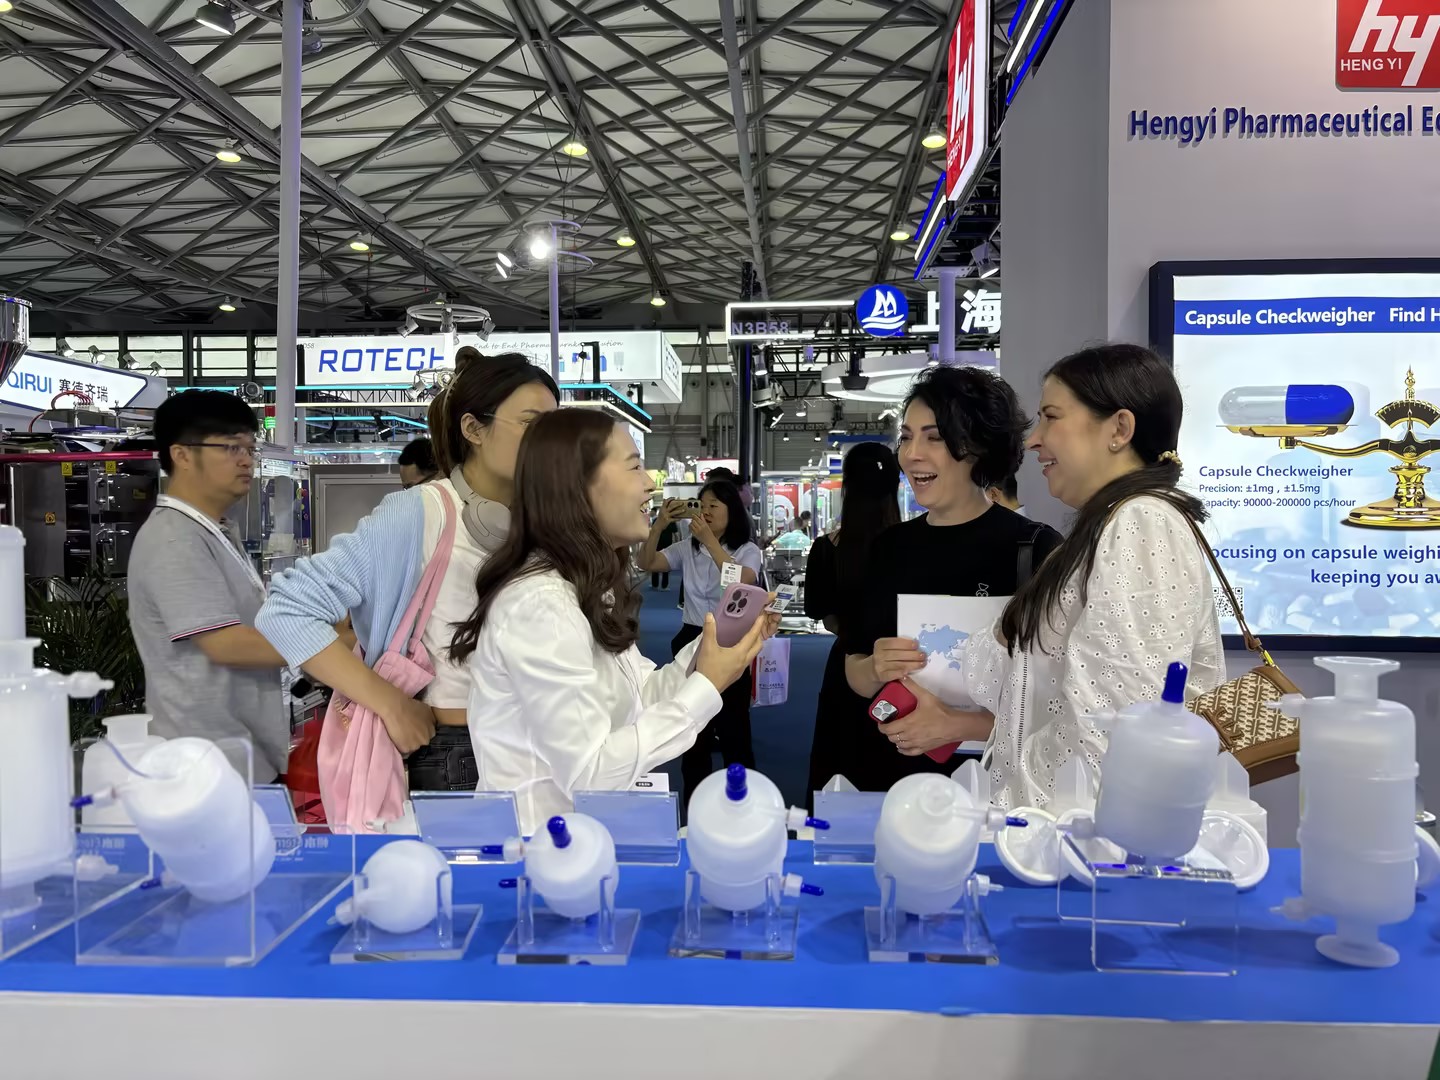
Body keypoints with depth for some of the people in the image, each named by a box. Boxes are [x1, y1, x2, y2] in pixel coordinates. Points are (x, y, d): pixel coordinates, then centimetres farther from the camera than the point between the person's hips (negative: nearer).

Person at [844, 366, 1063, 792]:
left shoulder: (1035, 548, -13)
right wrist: (876, 669, -15)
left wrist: (957, 726, -24)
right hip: (883, 779, 5)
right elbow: (855, 675, 6)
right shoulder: (889, 546, 2)